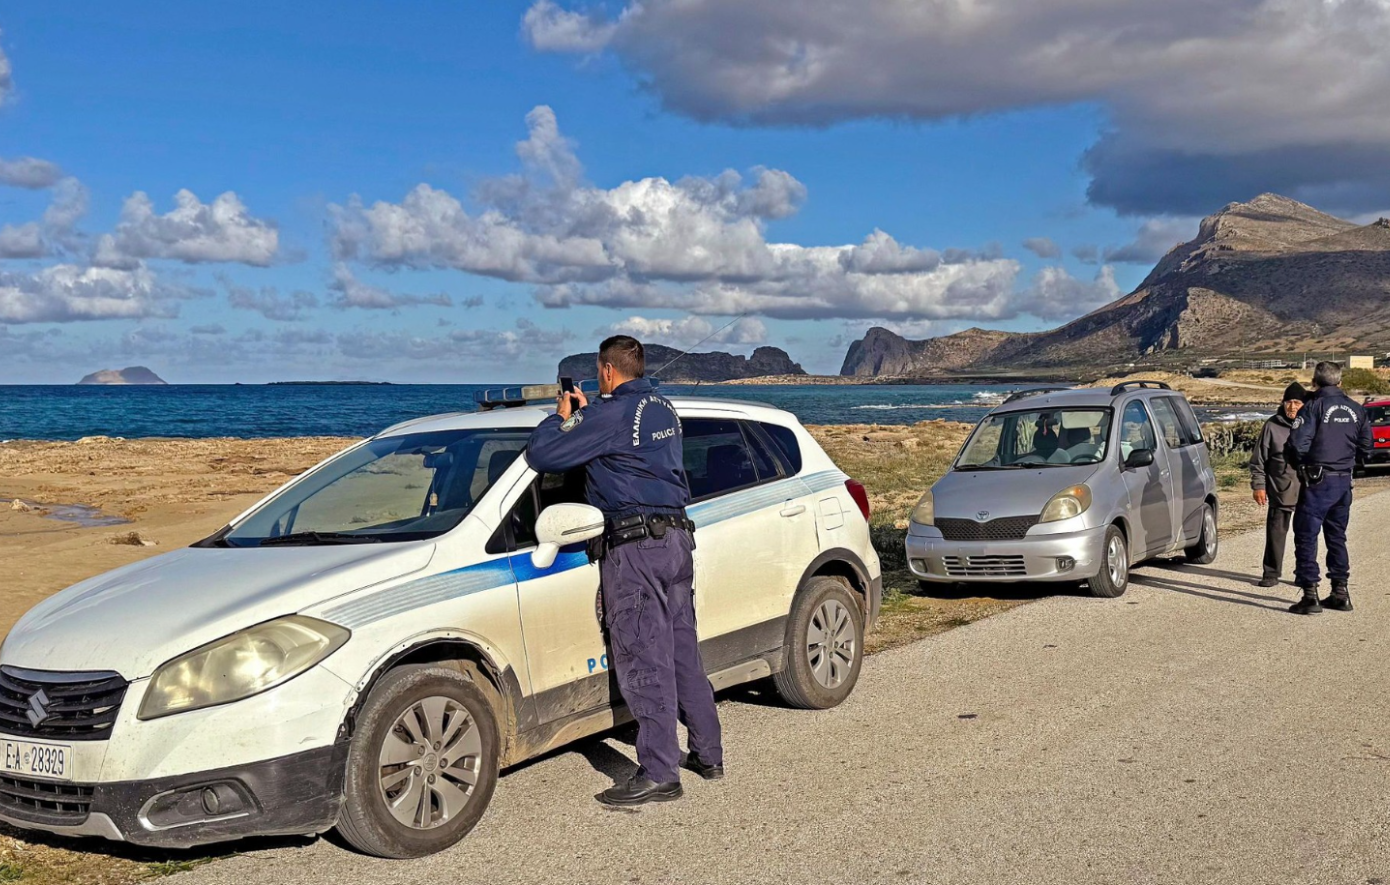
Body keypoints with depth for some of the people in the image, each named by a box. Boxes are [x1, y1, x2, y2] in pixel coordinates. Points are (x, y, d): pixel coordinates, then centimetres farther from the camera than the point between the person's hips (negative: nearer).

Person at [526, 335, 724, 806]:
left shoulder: (612, 414, -13)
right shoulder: (663, 409, 14)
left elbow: (541, 455, -13)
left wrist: (561, 418, 5)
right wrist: (582, 414, 25)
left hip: (636, 546, -9)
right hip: (677, 537, 9)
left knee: (644, 661, -6)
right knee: (683, 652, 16)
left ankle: (659, 773, -3)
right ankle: (708, 755, 24)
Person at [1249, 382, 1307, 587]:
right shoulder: (1272, 426, 0)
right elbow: (1258, 459, 4)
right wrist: (1258, 485, 0)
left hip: (1308, 490, 0)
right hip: (1279, 490, 0)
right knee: (1276, 531, 3)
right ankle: (1271, 573, 13)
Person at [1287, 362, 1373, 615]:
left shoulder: (1314, 406, -11)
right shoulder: (1356, 410, 8)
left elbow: (1298, 443, -19)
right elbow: (1365, 447, 12)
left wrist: (1303, 462, 1)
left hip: (1318, 481, -6)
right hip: (1344, 481, 6)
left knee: (1306, 536, -2)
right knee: (1337, 537, 17)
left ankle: (1310, 595, -6)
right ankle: (1340, 592, 20)